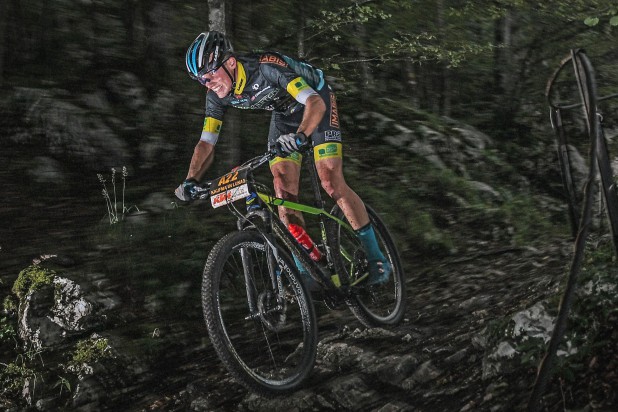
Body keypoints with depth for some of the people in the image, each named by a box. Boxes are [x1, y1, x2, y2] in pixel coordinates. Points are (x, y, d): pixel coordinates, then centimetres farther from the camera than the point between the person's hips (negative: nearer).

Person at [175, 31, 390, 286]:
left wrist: (300, 136, -60)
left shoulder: (266, 67, -35)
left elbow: (314, 102, -42)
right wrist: (190, 181, -25)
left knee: (331, 182, -18)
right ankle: (305, 270, 1)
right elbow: (207, 143, -10)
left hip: (316, 100, -6)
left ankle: (377, 259, -5)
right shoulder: (217, 95, -16)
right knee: (283, 191, -9)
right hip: (285, 112, 6)